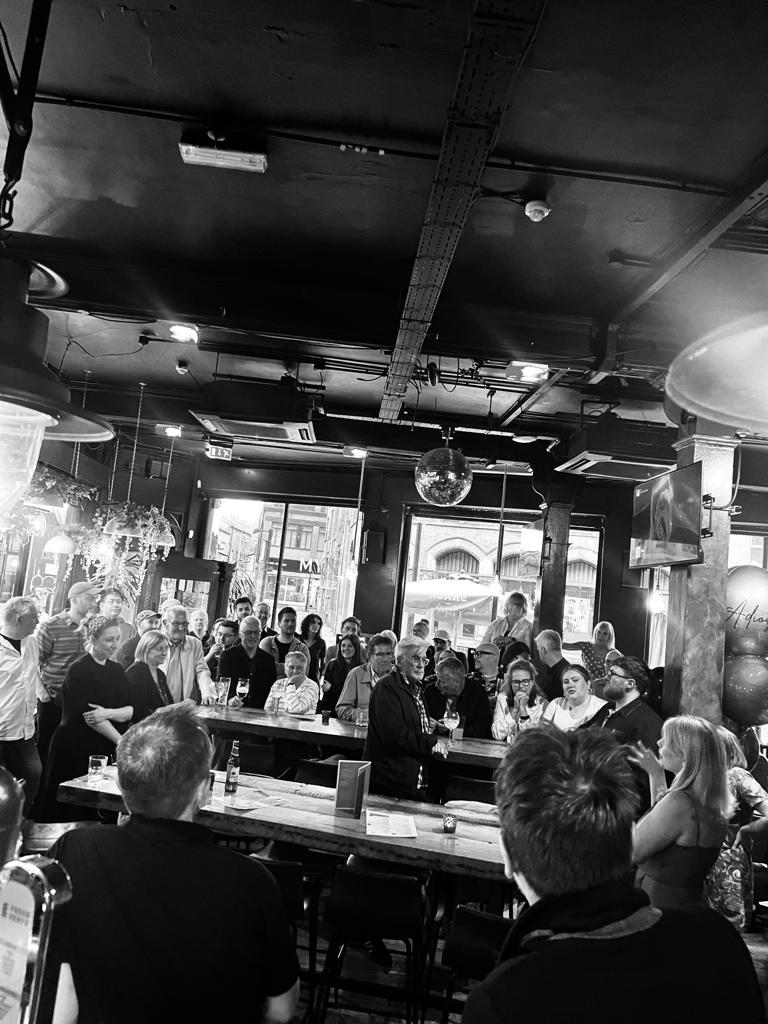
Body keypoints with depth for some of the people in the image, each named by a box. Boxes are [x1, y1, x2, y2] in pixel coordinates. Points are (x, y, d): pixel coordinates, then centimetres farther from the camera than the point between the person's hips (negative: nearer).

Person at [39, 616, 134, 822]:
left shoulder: (116, 670, 9)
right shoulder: (79, 670, -10)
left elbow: (130, 711, 2)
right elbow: (89, 715, -16)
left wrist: (108, 713, -19)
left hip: (105, 751, 6)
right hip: (75, 751, -6)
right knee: (70, 812, 2)